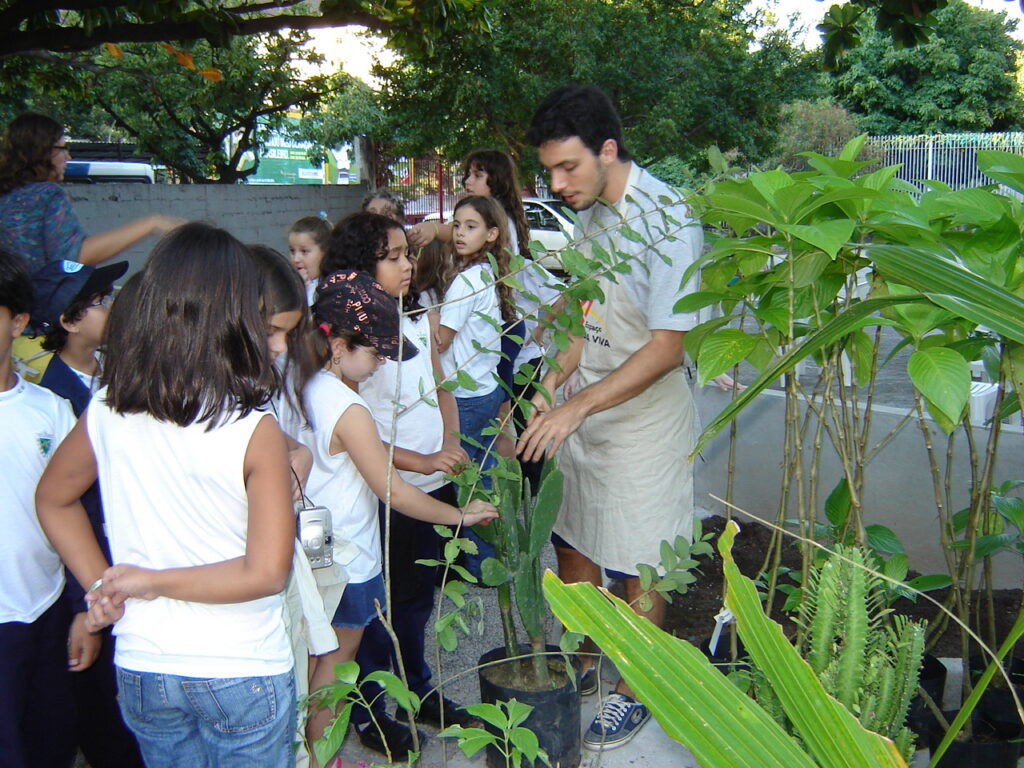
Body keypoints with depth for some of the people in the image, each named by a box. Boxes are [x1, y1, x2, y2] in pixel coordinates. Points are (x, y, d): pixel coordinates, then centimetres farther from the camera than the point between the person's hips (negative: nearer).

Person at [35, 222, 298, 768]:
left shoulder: (106, 413, -8)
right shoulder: (254, 432, -22)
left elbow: (53, 499, 10)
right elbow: (267, 572, -22)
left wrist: (100, 584, 9)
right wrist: (149, 581, -12)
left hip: (140, 666, 4)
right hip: (241, 671, -4)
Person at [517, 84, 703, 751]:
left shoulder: (667, 220, -21)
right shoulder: (594, 214, 4)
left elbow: (666, 348, -23)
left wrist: (575, 408, -24)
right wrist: (553, 382, 0)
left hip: (643, 417, -7)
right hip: (581, 410, 8)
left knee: (639, 567, 8)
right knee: (573, 541, 18)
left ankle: (633, 692, 29)